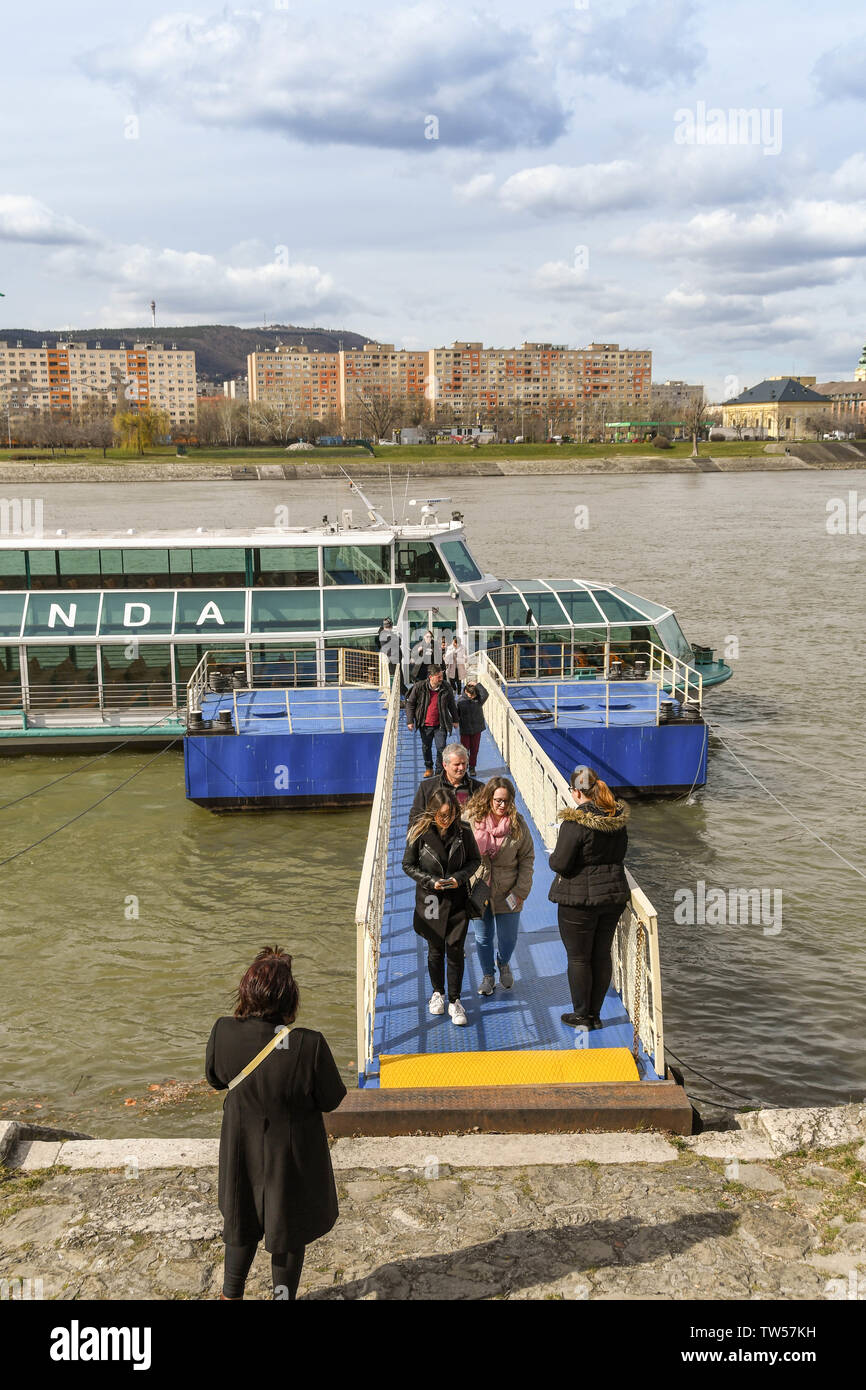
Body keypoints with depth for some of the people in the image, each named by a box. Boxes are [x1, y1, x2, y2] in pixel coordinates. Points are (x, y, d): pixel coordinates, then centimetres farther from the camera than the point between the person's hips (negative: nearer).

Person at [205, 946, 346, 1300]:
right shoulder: (309, 1045, -34)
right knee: (289, 1230, 24)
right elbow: (331, 1099, -17)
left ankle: (231, 1293, 47)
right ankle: (283, 1292, 43)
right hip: (292, 1153, -3)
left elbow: (215, 1079, -4)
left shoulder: (223, 1033, -25)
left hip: (241, 1148, 3)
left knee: (241, 1221, 29)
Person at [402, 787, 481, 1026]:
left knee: (455, 949, -2)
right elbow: (408, 865, -3)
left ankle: (454, 1001, 11)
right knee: (435, 949, 13)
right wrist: (431, 881, -16)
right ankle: (438, 993, 35)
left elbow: (475, 860, 4)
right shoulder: (420, 832, -11)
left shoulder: (463, 831, -8)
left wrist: (460, 877, -13)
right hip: (431, 900, 0)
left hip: (458, 899, 0)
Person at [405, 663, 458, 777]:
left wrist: (455, 720, 16)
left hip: (440, 725, 0)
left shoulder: (446, 688, -5)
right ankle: (428, 768, 35)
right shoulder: (419, 687, -10)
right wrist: (410, 720, -4)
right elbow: (410, 703, -1)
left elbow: (452, 705, 11)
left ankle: (440, 771, 9)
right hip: (425, 725, 0)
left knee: (441, 748, -5)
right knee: (426, 748, 15)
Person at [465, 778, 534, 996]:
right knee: (483, 937, 11)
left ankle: (503, 963, 41)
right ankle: (488, 976, 35)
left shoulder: (517, 824, -8)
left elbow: (527, 858, 0)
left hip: (506, 892, 0)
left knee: (508, 938, 7)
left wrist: (521, 890, -5)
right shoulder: (470, 818, -9)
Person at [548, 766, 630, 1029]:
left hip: (579, 899, -6)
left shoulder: (575, 822, -21)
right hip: (614, 894, 7)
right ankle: (595, 1014, 25)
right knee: (602, 955, 16)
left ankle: (581, 1016, 17)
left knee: (578, 958, 8)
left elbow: (560, 863, -20)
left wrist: (552, 857, 1)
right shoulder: (618, 819, 1)